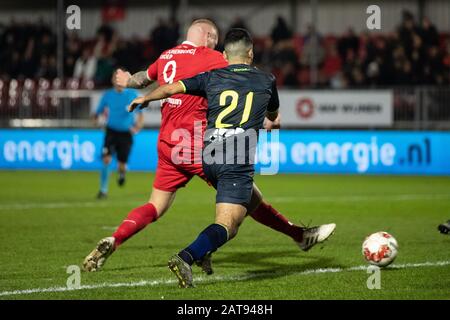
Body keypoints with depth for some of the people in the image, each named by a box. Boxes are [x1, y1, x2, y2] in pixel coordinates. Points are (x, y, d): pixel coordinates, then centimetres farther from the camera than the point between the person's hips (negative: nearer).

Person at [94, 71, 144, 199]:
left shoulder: (133, 95, -4)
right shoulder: (108, 95, 2)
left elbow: (140, 113, -8)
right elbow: (99, 111, 11)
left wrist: (138, 125, -26)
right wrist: (97, 117, -12)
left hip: (126, 133, -1)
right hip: (111, 131, 1)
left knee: (122, 166, -1)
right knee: (106, 160, -18)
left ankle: (122, 173, 38)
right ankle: (103, 190, -9)